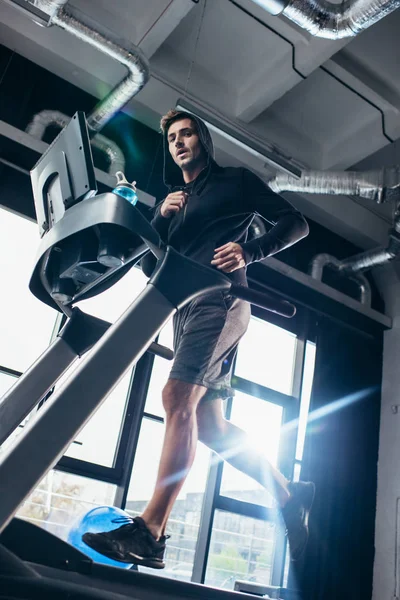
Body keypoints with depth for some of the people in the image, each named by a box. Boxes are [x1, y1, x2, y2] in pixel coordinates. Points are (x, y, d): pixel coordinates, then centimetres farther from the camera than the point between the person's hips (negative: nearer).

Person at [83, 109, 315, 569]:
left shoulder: (235, 181, 11)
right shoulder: (173, 200, 28)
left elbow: (295, 223, 5)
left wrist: (249, 251, -12)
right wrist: (162, 217, 1)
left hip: (220, 301, -7)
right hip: (184, 309, 8)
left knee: (178, 398, -24)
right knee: (208, 423, 2)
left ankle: (149, 533, -25)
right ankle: (289, 494, 15)